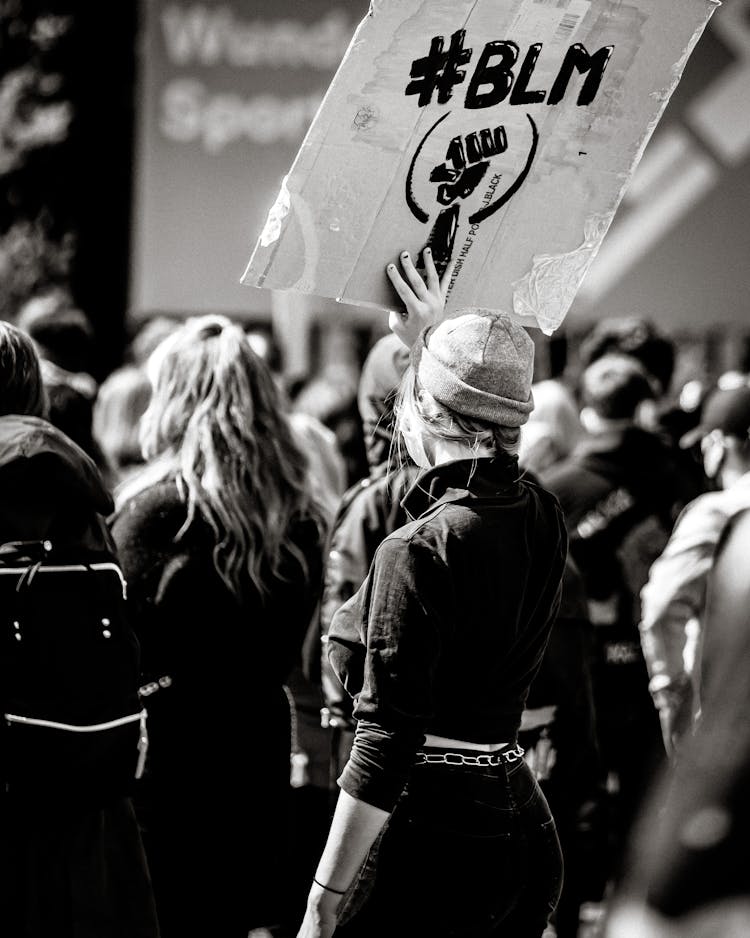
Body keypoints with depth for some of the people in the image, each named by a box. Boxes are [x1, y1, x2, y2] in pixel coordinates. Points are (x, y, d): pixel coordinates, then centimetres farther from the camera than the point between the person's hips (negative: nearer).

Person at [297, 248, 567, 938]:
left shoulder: (418, 551, -16)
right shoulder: (543, 521, 4)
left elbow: (385, 749, -19)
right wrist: (434, 342, 41)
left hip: (429, 836, -8)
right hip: (524, 831, 8)